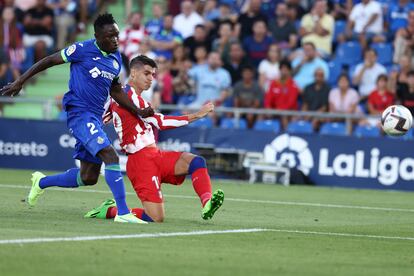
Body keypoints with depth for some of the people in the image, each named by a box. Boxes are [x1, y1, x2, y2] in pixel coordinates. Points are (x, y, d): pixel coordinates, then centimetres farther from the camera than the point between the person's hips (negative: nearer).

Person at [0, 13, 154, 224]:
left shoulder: (116, 58, 12)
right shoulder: (83, 49, -8)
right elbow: (49, 61, -1)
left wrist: (139, 112, 15)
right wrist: (20, 82, -1)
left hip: (95, 118, 8)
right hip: (80, 113, -8)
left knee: (88, 178, 8)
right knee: (110, 156, -24)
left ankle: (41, 182, 32)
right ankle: (122, 212, -23)